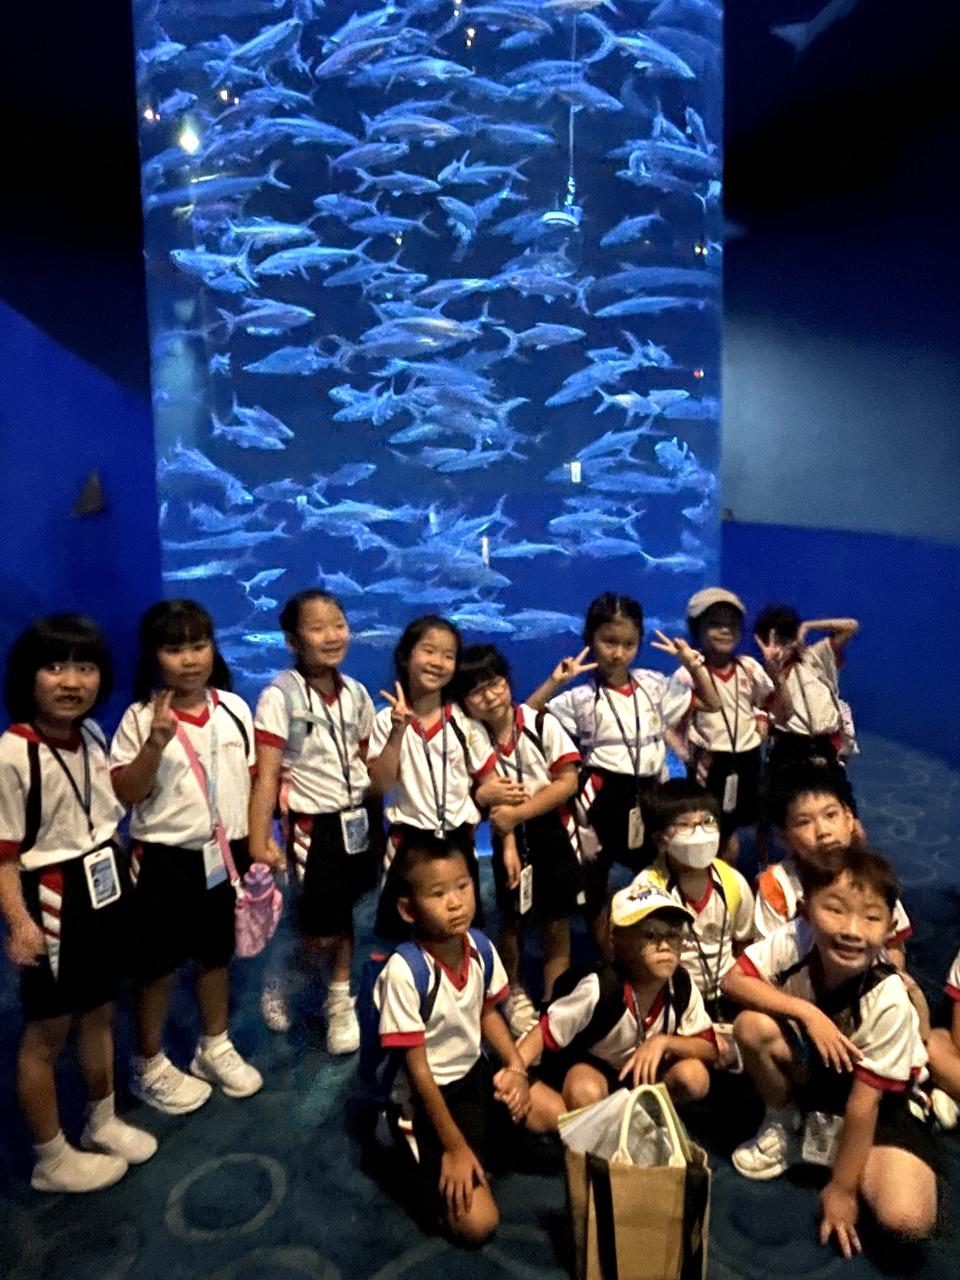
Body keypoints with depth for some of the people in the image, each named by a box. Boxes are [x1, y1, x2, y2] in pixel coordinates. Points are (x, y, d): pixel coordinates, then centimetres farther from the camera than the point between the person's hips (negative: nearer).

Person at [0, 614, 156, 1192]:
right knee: (49, 1030, 11)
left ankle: (103, 1121, 44)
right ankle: (52, 1158, 32)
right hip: (53, 902, -7)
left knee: (101, 1013, 22)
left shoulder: (92, 735, 1)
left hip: (105, 889, 7)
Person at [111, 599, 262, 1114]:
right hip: (165, 858, -3)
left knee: (217, 955, 19)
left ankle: (215, 1048, 40)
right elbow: (125, 795, -14)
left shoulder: (233, 707, -2)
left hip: (225, 852, 4)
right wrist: (156, 743, -28)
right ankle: (150, 1066, 32)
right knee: (160, 966, 11)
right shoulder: (141, 717, -12)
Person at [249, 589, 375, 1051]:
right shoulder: (280, 696, -15)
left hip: (355, 821, 5)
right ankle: (283, 983, 31)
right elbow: (266, 776, -18)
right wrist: (259, 841, -21)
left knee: (345, 919, 13)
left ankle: (340, 1004, 32)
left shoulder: (355, 693, 2)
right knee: (323, 932, 1)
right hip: (312, 825, -5)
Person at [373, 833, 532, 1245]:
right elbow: (417, 1068, -21)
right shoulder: (403, 971, -31)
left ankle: (488, 1139, 17)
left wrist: (516, 1067, -9)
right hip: (426, 1097, -6)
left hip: (474, 1075, 6)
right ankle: (428, 1163, 12)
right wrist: (455, 1148, -16)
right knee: (475, 1224, -14)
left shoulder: (480, 947, -12)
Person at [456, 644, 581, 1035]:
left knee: (557, 922, 7)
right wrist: (508, 843, -26)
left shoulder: (541, 723, -14)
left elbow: (568, 781, -16)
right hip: (510, 835, 1)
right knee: (512, 920, 14)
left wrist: (519, 812, -20)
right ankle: (514, 994, 37)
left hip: (553, 831, 0)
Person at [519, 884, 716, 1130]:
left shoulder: (682, 987, -20)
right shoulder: (600, 988, -32)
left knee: (695, 1077, -24)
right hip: (591, 1066, -4)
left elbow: (709, 1049, -11)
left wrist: (663, 1042, -29)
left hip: (646, 1070, 5)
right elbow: (545, 1033, -27)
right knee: (585, 1096, -37)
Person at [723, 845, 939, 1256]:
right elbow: (733, 980, -23)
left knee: (908, 1219, -27)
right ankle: (783, 1126, 2)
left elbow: (863, 1100, -24)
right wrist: (807, 1013, -34)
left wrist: (840, 1189, -16)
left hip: (885, 1097, -3)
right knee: (752, 1025, -28)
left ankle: (830, 1136, 5)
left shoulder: (887, 1001, -31)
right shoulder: (795, 938, -27)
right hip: (812, 1067, 3)